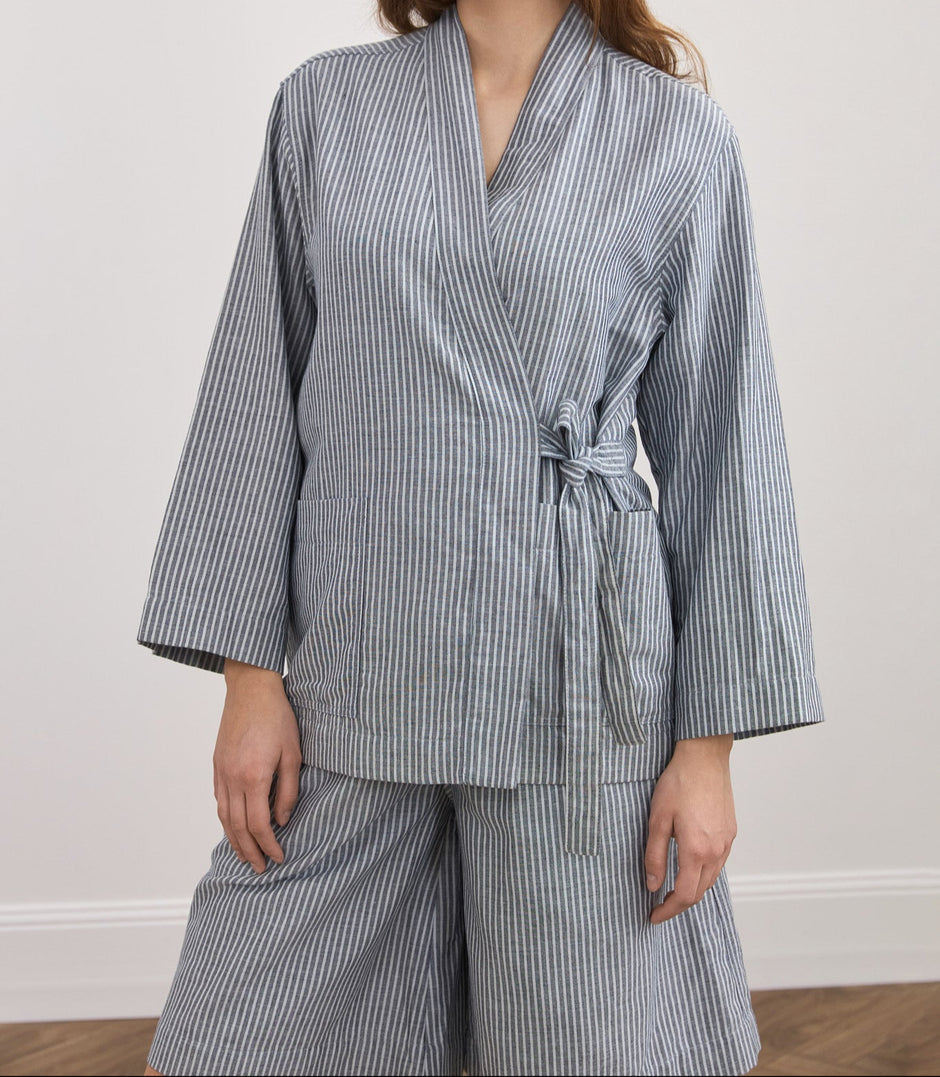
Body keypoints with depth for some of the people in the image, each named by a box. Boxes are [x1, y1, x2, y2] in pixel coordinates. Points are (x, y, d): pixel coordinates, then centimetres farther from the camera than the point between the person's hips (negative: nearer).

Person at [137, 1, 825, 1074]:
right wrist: (250, 677, 0)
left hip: (577, 693, -1)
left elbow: (716, 447, 2)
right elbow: (258, 394, 6)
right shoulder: (323, 103, 7)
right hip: (355, 686, 2)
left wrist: (710, 743, -1)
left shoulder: (682, 135, 2)